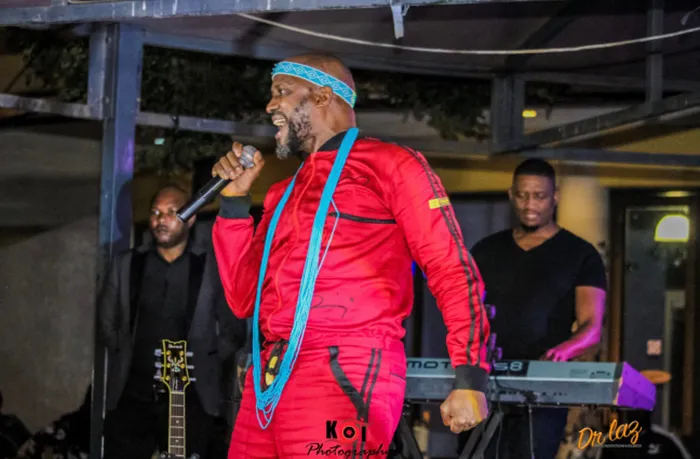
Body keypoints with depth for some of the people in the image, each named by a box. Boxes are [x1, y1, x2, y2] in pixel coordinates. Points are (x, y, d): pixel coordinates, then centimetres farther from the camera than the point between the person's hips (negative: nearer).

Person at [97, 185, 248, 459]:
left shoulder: (213, 267, 0)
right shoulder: (126, 264, 9)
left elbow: (233, 330, 5)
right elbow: (107, 322, 18)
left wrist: (202, 366, 0)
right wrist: (125, 358, 9)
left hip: (191, 398, -2)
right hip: (131, 395, 2)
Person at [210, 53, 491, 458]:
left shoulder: (391, 165, 3)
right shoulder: (283, 194, 23)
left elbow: (452, 270, -4)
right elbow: (245, 300, 19)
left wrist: (470, 376, -15)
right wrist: (235, 200, 14)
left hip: (346, 379, -7)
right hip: (268, 382, 7)